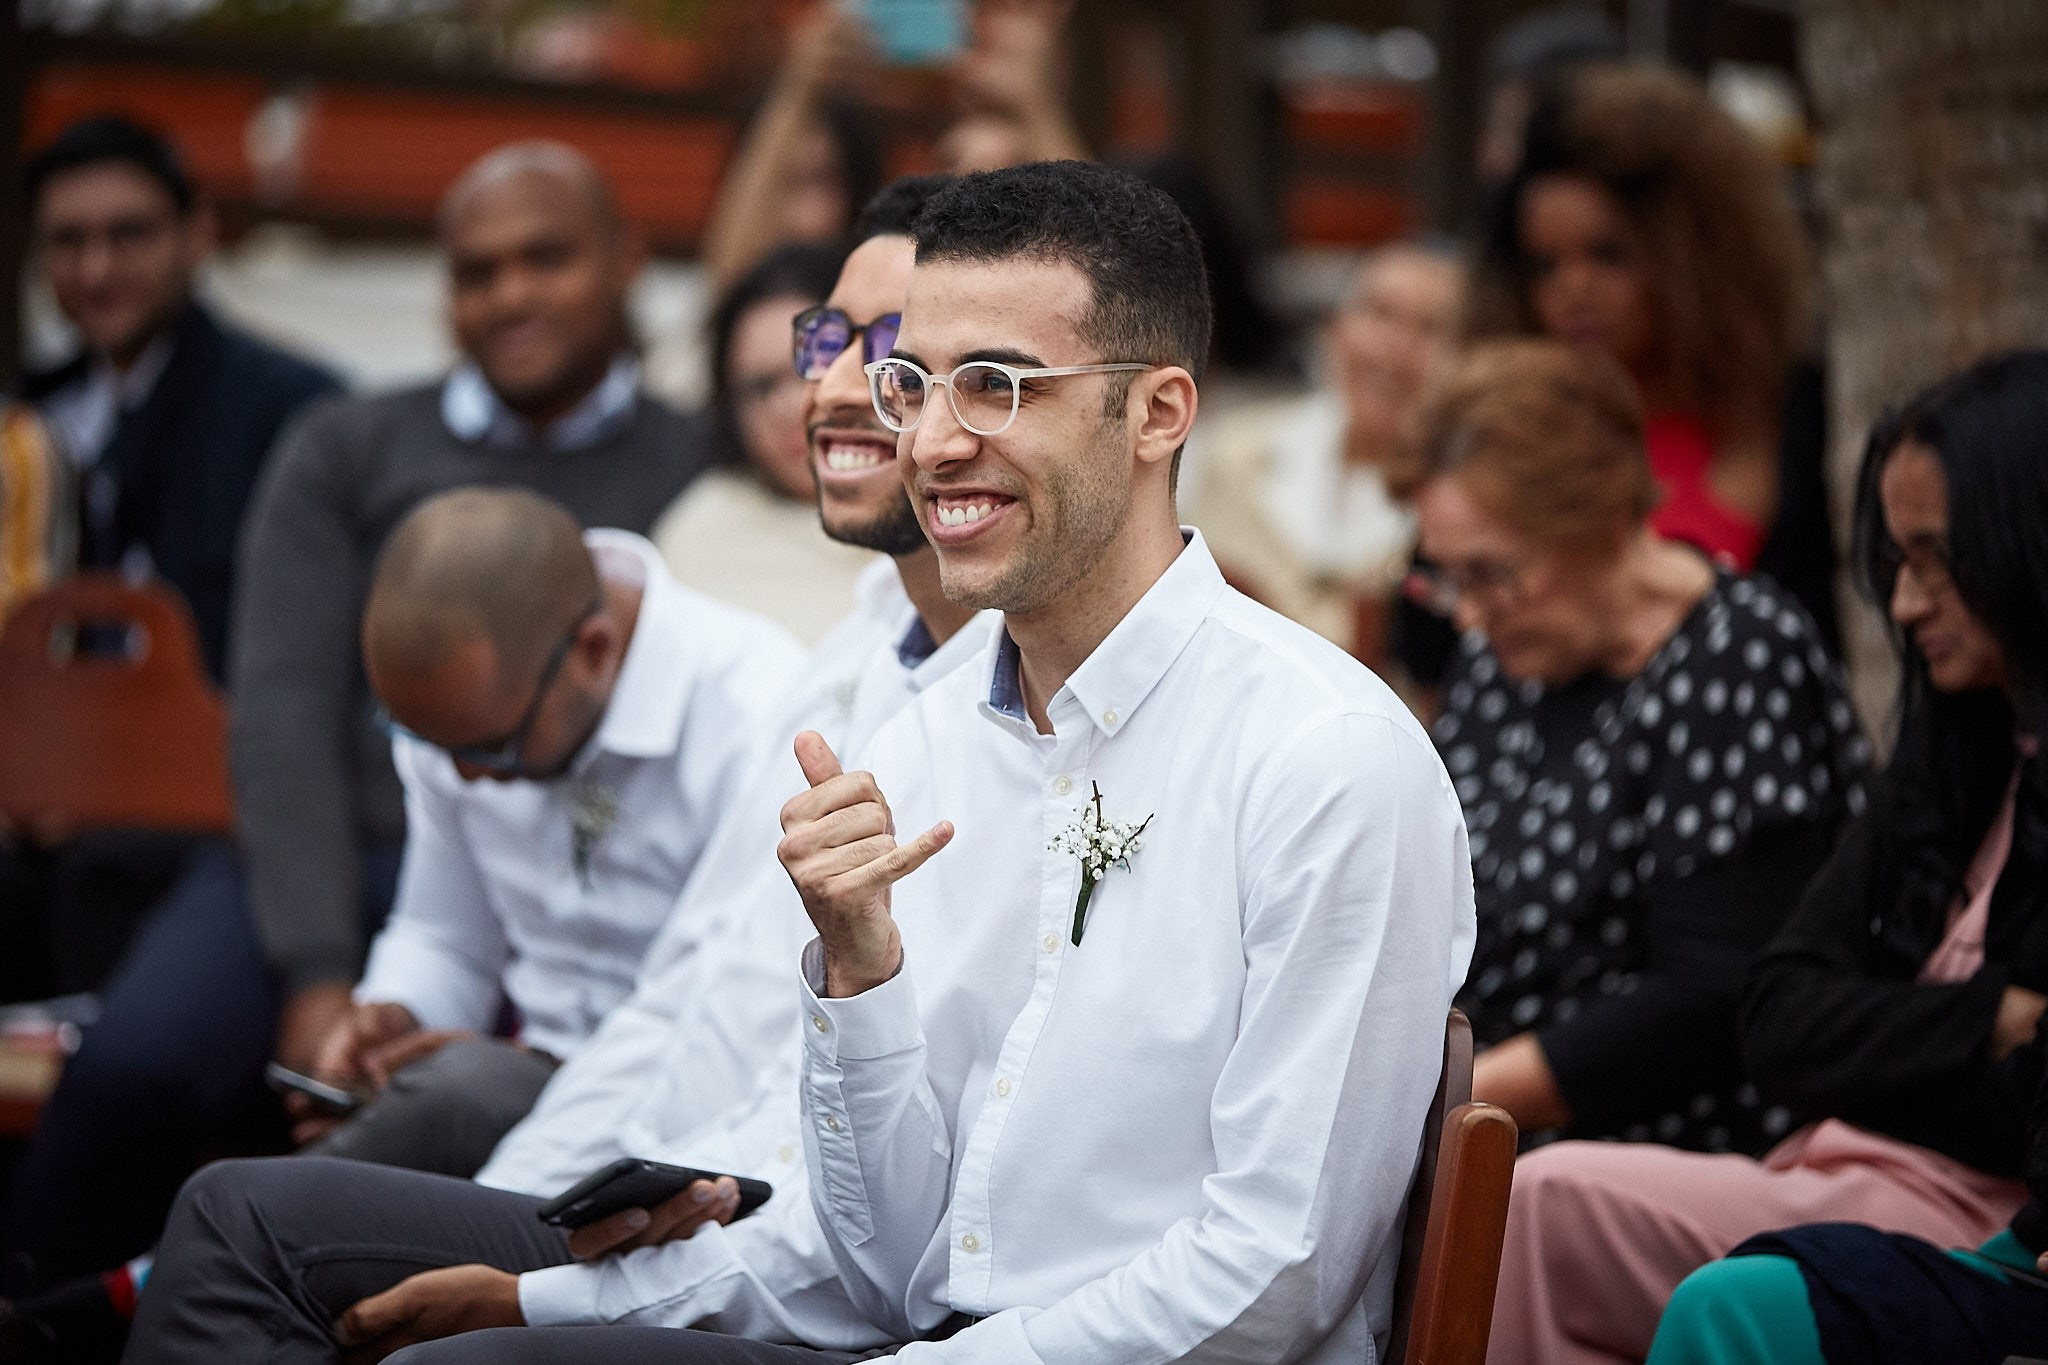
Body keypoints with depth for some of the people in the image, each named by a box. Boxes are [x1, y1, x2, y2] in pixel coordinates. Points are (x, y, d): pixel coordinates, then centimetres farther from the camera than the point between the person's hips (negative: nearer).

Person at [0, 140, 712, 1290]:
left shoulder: (702, 476, 10)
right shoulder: (347, 453, 17)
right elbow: (286, 711, 5)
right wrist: (318, 980, -11)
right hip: (323, 862, 2)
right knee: (132, 1073, -28)